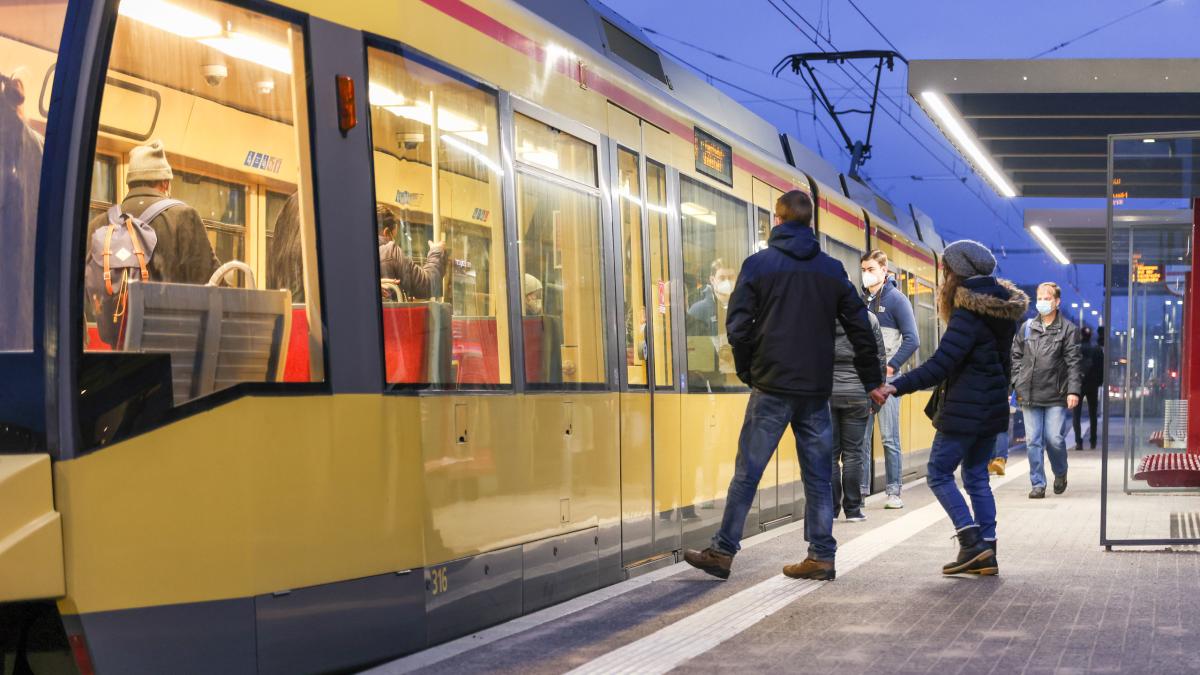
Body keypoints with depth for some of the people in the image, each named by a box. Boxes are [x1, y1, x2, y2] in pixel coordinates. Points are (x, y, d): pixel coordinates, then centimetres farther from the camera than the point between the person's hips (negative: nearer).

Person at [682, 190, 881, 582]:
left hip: (771, 387, -3)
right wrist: (872, 383, 15)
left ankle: (722, 552, 4)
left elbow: (738, 327, -8)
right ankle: (821, 557, 8)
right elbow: (860, 329, 8)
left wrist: (747, 371, 7)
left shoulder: (758, 264, -3)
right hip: (816, 389, 3)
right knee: (818, 476, 8)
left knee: (747, 472, 1)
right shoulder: (832, 270, 7)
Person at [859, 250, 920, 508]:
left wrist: (891, 366, -13)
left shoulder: (896, 300, -3)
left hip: (885, 379, -5)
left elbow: (912, 339, -9)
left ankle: (894, 493, 1)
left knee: (889, 438, -3)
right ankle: (860, 489, 12)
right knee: (860, 437, 6)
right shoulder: (862, 300, 13)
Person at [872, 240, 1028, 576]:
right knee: (976, 476, 13)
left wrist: (896, 386, -24)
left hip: (964, 410, -9)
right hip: (992, 409, 9)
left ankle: (972, 542, -8)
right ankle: (986, 554, 10)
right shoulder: (1001, 311, 11)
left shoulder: (968, 314, -17)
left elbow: (940, 364, -23)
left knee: (939, 474, 0)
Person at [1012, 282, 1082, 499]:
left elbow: (1073, 363, -3)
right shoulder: (1027, 328, 11)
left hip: (1056, 398, -3)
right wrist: (1018, 384, 6)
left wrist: (1073, 391, -12)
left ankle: (1060, 473, 23)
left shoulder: (1068, 330, 2)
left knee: (1054, 439, -5)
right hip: (1029, 396, 3)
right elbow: (1016, 356, 16)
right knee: (1033, 442, 2)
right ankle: (1038, 484, 9)